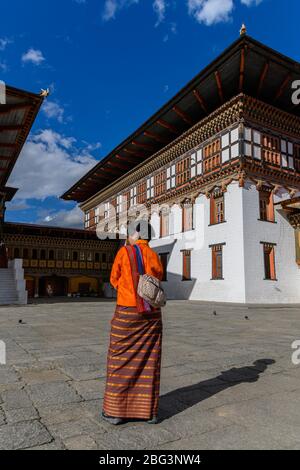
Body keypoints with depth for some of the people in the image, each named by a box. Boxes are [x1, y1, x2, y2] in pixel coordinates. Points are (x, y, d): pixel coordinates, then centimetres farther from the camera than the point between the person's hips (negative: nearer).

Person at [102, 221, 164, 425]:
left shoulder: (124, 252, -6)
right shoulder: (155, 257, 4)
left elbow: (114, 280, 3)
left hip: (127, 312, -3)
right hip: (152, 314, 4)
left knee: (120, 360, 8)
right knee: (149, 362, 10)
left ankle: (116, 411, 17)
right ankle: (149, 411, 18)